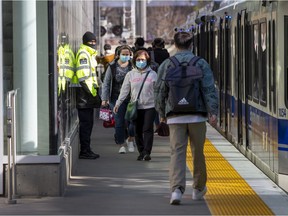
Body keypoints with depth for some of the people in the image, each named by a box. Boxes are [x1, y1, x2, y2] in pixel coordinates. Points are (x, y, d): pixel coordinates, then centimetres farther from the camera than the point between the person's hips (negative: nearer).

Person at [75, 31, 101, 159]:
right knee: (86, 123, -7)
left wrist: (95, 91, 18)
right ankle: (84, 151, -4)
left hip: (88, 96, 10)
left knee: (88, 123, 13)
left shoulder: (90, 54, 21)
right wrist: (93, 93, -20)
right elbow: (83, 76, -20)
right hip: (85, 96, -10)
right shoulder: (83, 54, -12)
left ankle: (86, 150, 18)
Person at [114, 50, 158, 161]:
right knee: (138, 131, 6)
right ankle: (141, 152, 15)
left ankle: (147, 152, -11)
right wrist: (118, 103, -4)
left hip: (149, 106, -2)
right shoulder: (130, 74, 7)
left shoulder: (153, 74, 5)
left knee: (147, 129, -10)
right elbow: (124, 90, 5)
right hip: (136, 107, 2)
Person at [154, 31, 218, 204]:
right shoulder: (201, 63, 2)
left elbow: (160, 91, 6)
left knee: (177, 153, -3)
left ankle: (177, 189, -21)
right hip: (197, 115, -1)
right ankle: (198, 189, 25)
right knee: (198, 152, 12)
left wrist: (161, 114, 17)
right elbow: (209, 89, -7)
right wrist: (213, 112, -10)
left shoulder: (167, 64, 6)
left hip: (175, 116, 1)